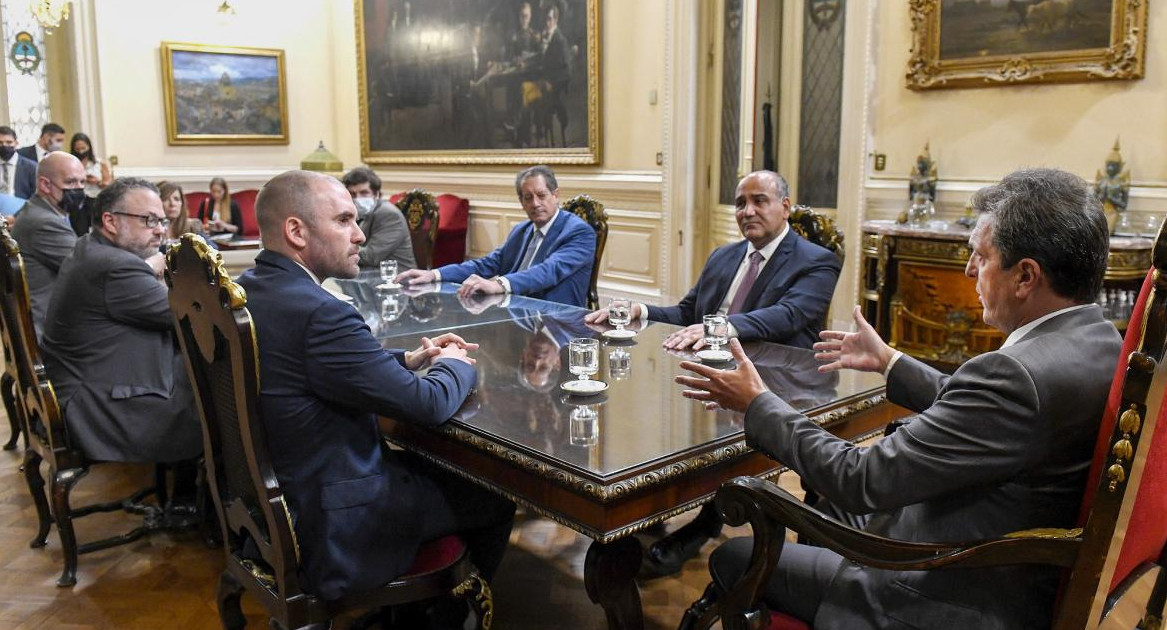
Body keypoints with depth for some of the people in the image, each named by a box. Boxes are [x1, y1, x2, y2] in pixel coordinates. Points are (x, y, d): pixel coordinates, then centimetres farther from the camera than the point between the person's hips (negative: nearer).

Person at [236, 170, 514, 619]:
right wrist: (454, 364, -2)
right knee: (495, 498, 11)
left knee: (439, 464, 26)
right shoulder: (319, 313, -29)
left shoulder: (245, 289, 0)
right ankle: (447, 614, 37)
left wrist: (409, 359, 2)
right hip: (329, 531, -9)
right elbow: (429, 404, -22)